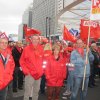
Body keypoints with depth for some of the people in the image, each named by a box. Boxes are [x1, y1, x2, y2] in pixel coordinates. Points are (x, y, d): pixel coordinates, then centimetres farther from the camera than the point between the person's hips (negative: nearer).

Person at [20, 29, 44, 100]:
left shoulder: (41, 48, 3)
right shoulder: (26, 49, -9)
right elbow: (22, 61, -3)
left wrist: (41, 70, 9)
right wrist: (26, 71, -9)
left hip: (39, 74, 4)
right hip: (30, 74, -4)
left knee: (36, 91, 16)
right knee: (28, 92, -2)